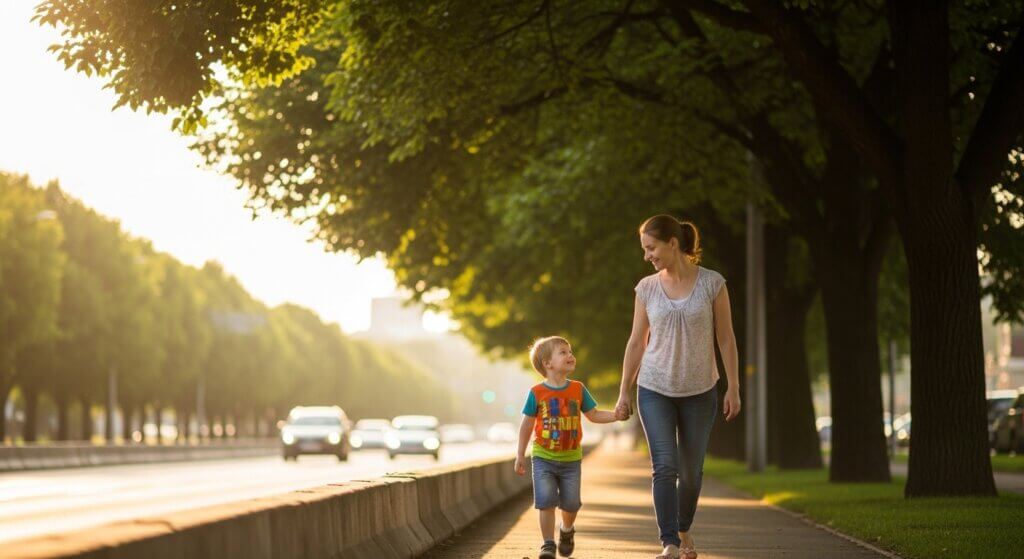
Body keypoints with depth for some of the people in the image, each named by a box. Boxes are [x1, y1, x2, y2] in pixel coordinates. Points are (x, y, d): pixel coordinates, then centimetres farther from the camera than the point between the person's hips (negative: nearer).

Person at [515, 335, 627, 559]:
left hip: (571, 458, 3)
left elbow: (593, 415, 5)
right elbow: (527, 425, -3)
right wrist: (520, 456, -1)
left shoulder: (578, 389, 0)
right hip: (544, 458, -3)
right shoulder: (537, 393, -9)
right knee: (546, 501, -11)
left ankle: (567, 531, 37)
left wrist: (616, 415, -12)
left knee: (571, 503, 7)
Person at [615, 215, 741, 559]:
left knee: (691, 471, 8)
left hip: (699, 391, 0)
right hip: (655, 390, 1)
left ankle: (684, 530, 32)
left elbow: (726, 339, -3)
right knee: (664, 466, -13)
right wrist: (624, 393, 5)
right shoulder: (647, 288, 0)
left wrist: (733, 389, -5)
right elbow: (636, 343, 6)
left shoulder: (712, 284, -6)